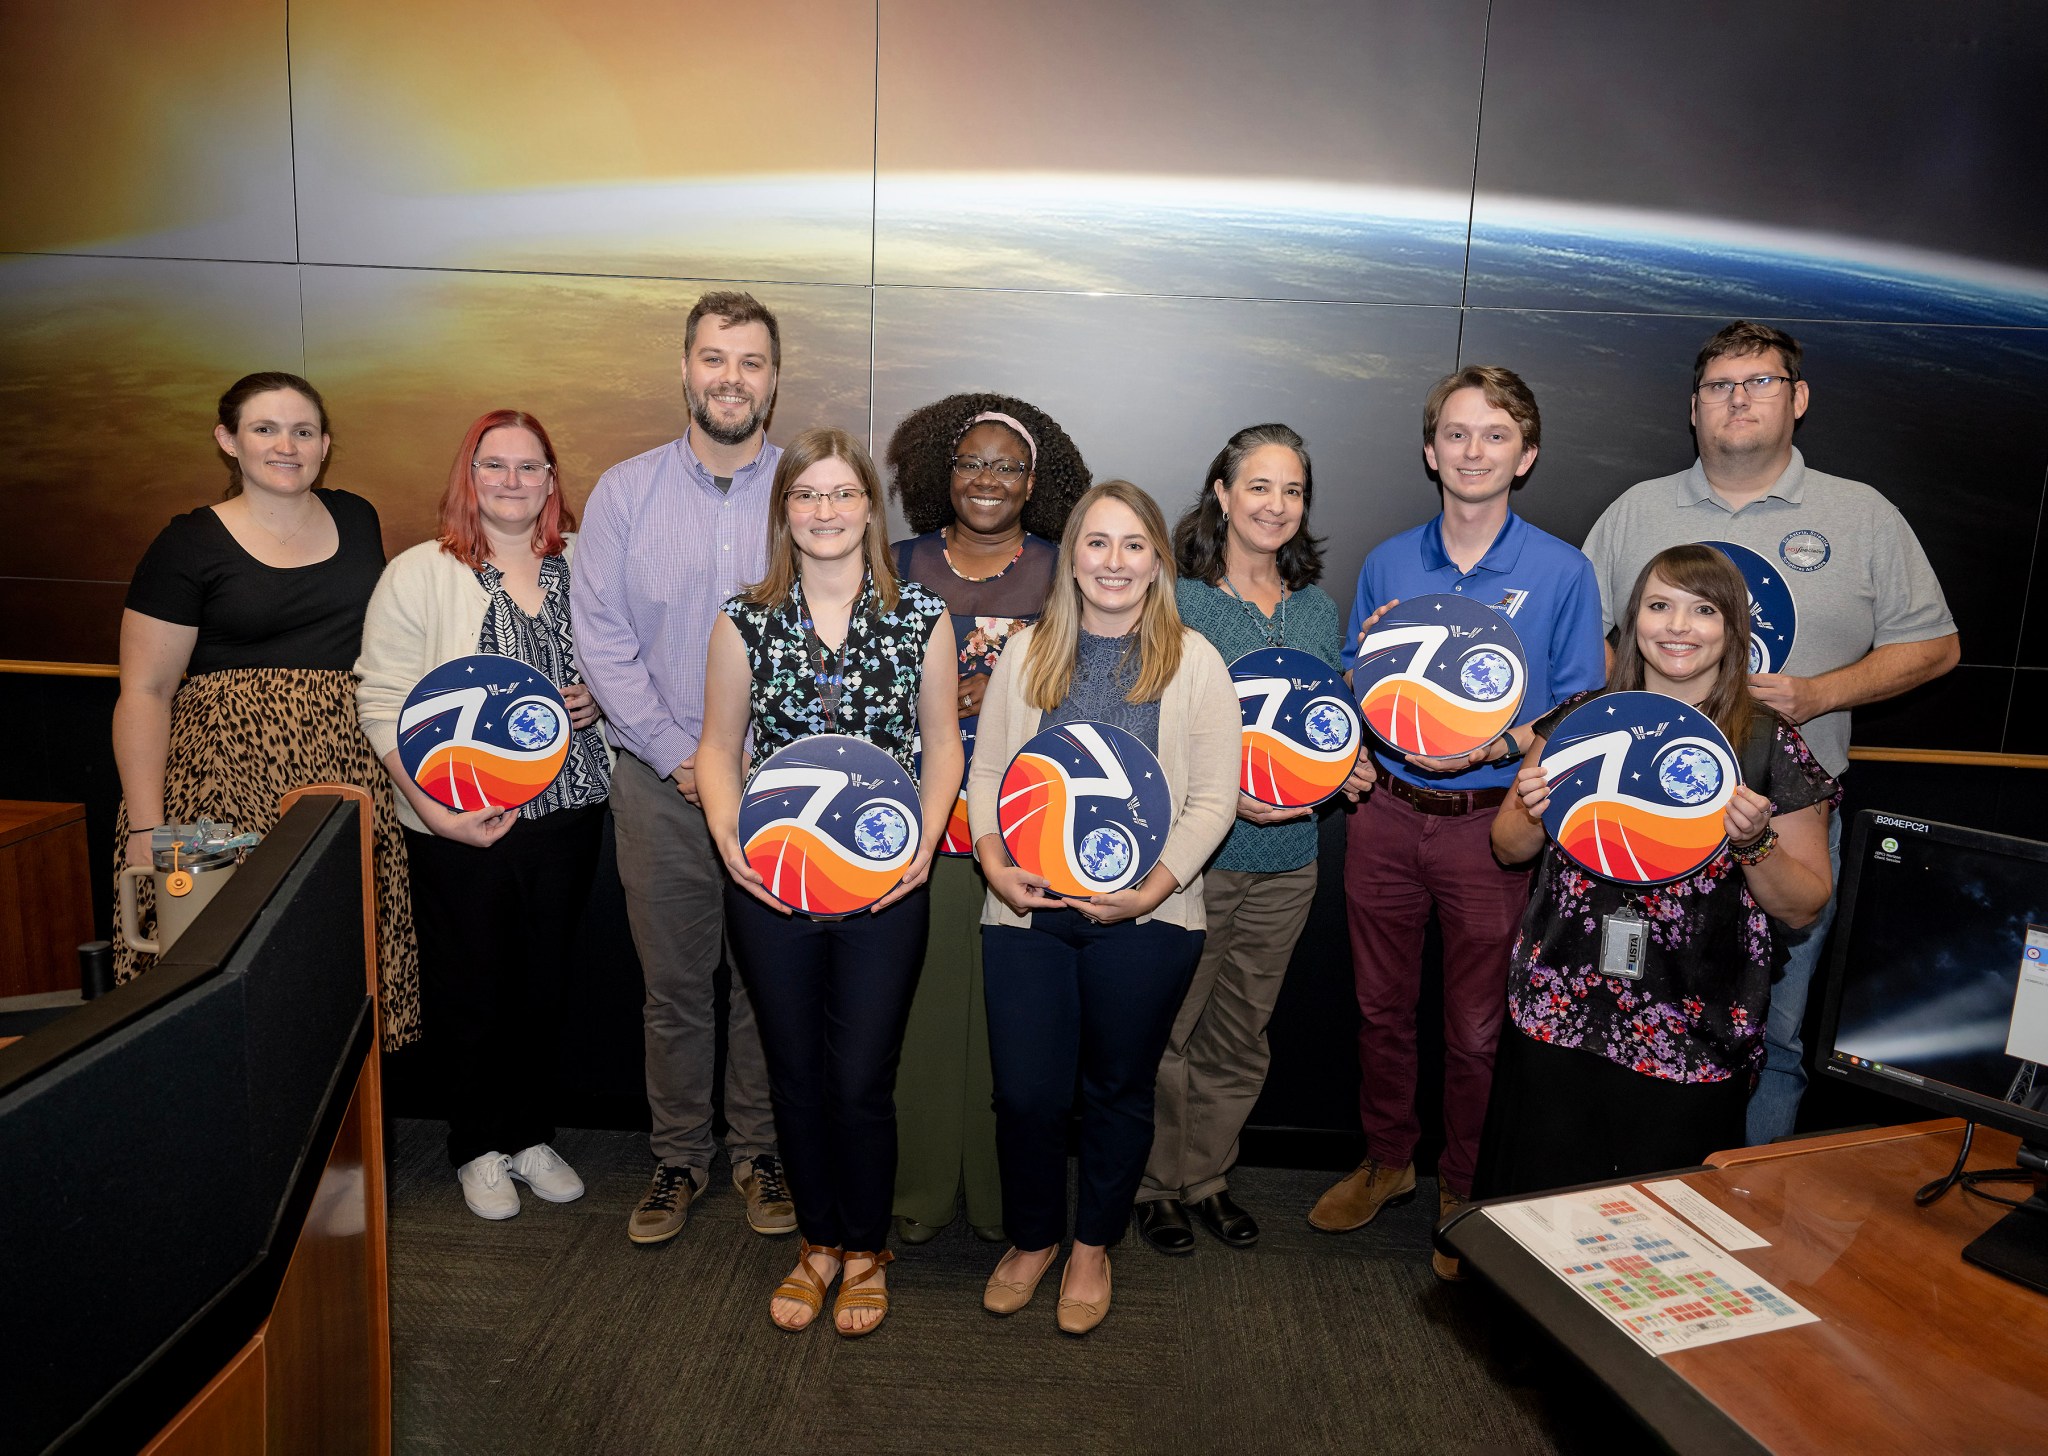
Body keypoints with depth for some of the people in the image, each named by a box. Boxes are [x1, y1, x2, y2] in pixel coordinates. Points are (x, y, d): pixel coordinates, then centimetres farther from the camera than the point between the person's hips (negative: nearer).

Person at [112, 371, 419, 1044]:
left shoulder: (356, 518, 11)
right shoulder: (189, 546, -2)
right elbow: (145, 692, -3)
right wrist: (145, 829, -10)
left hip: (353, 776, 4)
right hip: (235, 783, -3)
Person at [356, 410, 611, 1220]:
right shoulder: (419, 575, -5)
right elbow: (383, 705, -9)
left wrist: (599, 698, -5)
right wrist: (433, 809, -18)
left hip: (569, 811, 3)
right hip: (463, 826, -3)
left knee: (544, 983, 15)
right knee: (471, 991, 9)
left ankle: (530, 1134, 34)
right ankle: (478, 1148, 30)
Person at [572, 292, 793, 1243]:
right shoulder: (625, 492, 3)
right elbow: (601, 636, -1)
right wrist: (679, 753, -9)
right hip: (660, 782, 1)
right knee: (672, 985, 10)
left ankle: (761, 1153, 29)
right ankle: (678, 1157, 28)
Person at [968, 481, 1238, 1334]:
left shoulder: (1193, 661, 0)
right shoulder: (1027, 653, 7)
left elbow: (1213, 798, -2)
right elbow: (986, 770, 9)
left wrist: (1154, 889, -13)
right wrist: (994, 861, -8)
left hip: (1145, 917, -1)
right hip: (1027, 908, 2)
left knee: (1119, 1088, 12)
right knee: (1025, 1091, 4)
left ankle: (1092, 1243, 37)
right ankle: (1032, 1237, 32)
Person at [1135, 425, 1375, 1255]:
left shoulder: (1318, 609, 9)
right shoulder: (1178, 601, -7)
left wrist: (1350, 768, -3)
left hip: (1285, 859, 5)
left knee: (1241, 1038, 15)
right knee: (1168, 1031, 5)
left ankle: (1207, 1178, 34)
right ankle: (1157, 1185, 27)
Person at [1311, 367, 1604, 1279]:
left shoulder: (1562, 573, -4)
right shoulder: (1388, 564, 6)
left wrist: (1495, 744, -20)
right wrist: (1370, 659, -10)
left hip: (1491, 826, -3)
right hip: (1387, 817, 3)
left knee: (1477, 1027, 9)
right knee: (1380, 1006, 15)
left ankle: (1464, 1192, 30)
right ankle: (1386, 1161, 36)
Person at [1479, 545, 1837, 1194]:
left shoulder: (1770, 745, -3)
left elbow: (1805, 907, 2)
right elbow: (1508, 847, 11)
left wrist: (1754, 843, -16)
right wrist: (1535, 816, -9)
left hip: (1692, 1043, -1)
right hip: (1557, 1017, 2)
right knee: (1536, 1208, 10)